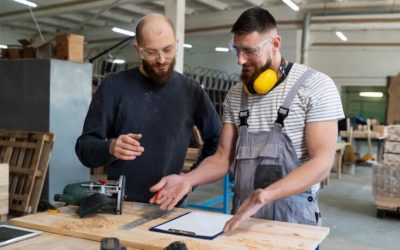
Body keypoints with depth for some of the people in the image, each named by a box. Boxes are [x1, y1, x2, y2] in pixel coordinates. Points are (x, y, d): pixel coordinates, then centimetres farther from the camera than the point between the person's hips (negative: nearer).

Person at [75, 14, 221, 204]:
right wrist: (110, 148, -23)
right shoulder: (114, 86, -3)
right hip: (120, 202, -1)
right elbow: (85, 147, -3)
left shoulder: (191, 90, 3)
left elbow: (217, 141, 13)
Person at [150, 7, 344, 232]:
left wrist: (266, 195, -32)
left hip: (293, 217, -4)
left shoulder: (316, 86, -11)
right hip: (242, 216, 5)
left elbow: (322, 162, -17)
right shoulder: (236, 95, 4)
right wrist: (187, 179, -14)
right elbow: (223, 157, 6)